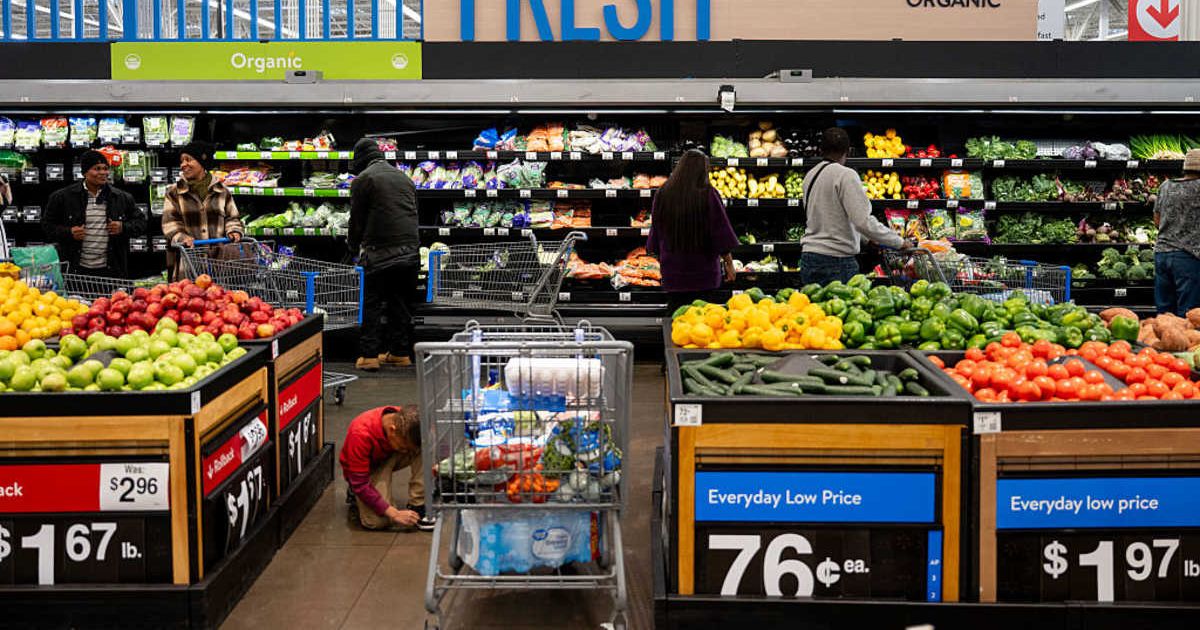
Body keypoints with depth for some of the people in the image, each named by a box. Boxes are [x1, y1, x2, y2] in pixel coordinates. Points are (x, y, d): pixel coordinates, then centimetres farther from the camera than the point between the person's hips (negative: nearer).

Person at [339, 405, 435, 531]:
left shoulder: (408, 423, -26)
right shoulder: (361, 433, -38)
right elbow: (360, 485, -33)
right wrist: (395, 514, -35)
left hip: (391, 458, 4)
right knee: (377, 521, -28)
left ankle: (417, 506, -17)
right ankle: (357, 498, 5)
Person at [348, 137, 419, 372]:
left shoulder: (363, 179, -1)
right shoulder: (404, 177, 19)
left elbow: (357, 220, 2)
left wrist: (353, 247, 18)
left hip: (380, 253, -6)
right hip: (409, 251, 6)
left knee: (372, 304, 2)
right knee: (400, 303, 13)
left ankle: (369, 355, 0)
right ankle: (400, 352, 16)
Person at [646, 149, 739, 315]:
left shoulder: (663, 194, -1)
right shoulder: (708, 195, -11)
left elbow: (656, 233, 11)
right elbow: (722, 232, -7)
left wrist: (661, 257, 25)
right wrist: (729, 263, 3)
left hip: (672, 271, 3)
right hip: (703, 270, -3)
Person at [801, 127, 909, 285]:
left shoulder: (810, 175, 13)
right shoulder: (846, 175, -10)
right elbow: (863, 221, -19)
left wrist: (865, 238, 27)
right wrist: (900, 242, -9)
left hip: (808, 256, 7)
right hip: (837, 260, -7)